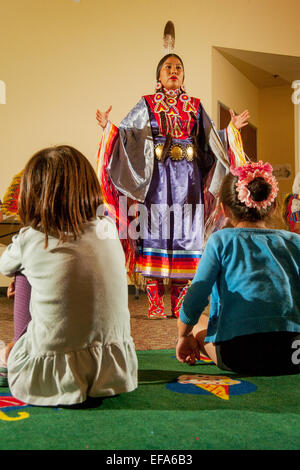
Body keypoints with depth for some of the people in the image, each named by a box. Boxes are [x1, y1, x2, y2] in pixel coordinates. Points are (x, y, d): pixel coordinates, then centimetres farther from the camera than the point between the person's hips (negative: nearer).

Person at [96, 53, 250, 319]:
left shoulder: (195, 106, 17)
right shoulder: (147, 105, 10)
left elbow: (211, 139, 18)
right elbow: (126, 134, 5)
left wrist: (232, 128, 7)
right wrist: (108, 126, -12)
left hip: (188, 179, 2)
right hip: (157, 178, -2)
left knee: (185, 233, 0)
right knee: (154, 232, -6)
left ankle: (180, 302, 9)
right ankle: (155, 303, 0)